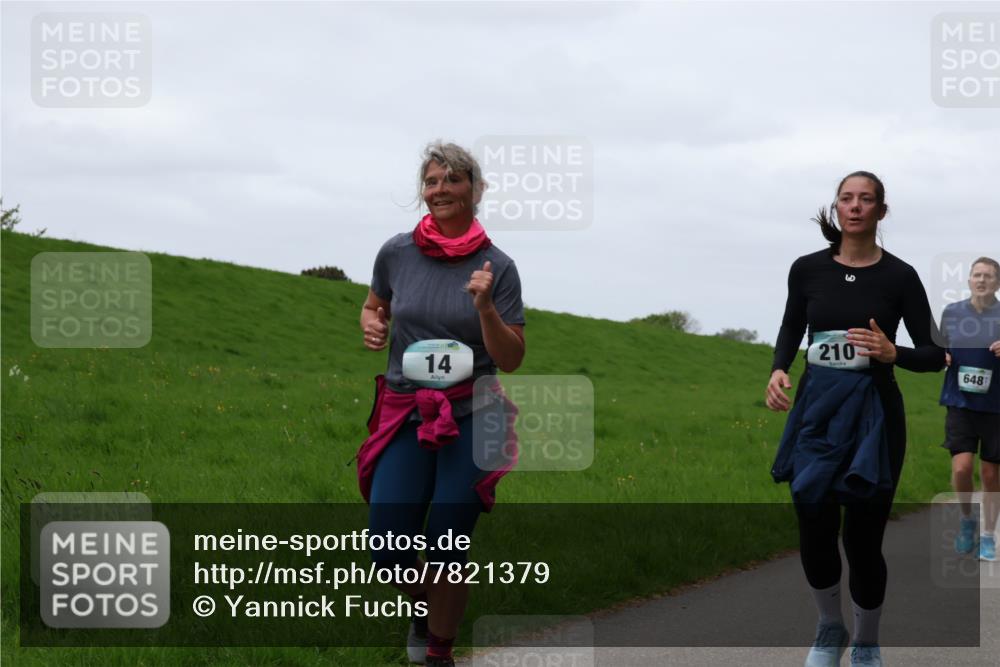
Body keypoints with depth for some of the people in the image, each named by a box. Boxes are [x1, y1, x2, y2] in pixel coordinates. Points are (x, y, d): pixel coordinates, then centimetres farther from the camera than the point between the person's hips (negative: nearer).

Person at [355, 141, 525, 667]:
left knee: (447, 547, -1)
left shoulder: (497, 267, -4)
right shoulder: (397, 253, 0)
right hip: (405, 417, 2)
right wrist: (372, 327, -3)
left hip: (471, 419, -2)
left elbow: (511, 360, -4)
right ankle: (422, 607, 33)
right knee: (388, 552, -2)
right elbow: (374, 307, 20)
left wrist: (485, 306, -20)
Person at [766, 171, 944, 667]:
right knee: (815, 528, -5)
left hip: (873, 412, -2)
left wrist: (892, 353, -22)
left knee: (862, 538, -1)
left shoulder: (899, 276, -5)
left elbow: (934, 356, -2)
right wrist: (778, 370, -2)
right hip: (816, 408, 2)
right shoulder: (808, 269, 1)